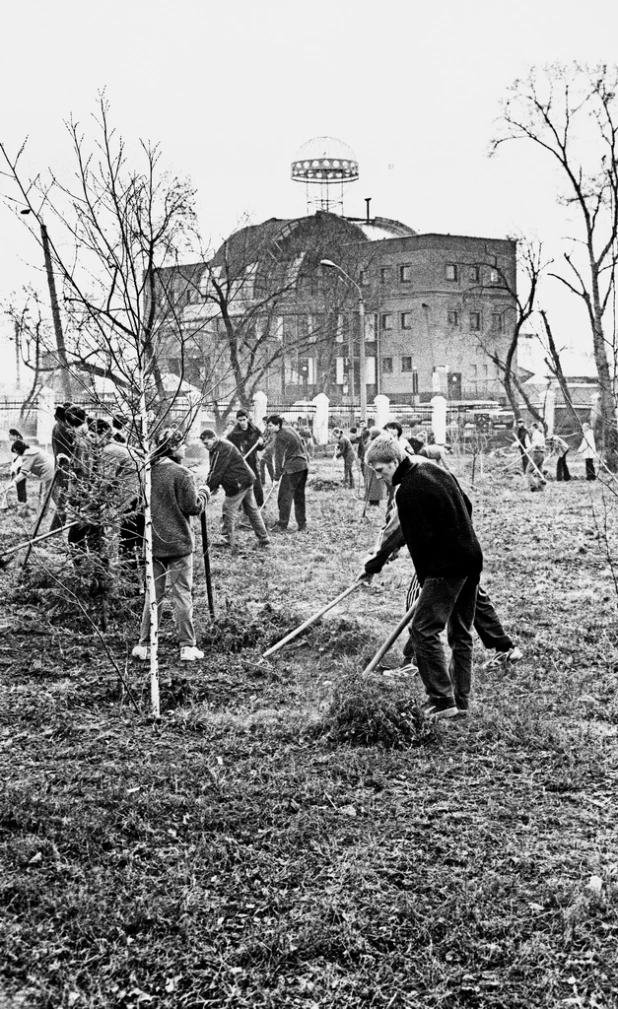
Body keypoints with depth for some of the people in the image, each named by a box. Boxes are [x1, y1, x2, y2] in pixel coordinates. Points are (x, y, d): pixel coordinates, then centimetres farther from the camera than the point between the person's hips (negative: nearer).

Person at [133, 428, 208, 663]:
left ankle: (143, 645, 12)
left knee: (152, 594, 11)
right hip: (178, 543, -5)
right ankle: (187, 647, 4)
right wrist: (203, 493, 7)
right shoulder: (181, 473, -14)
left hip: (153, 543, 5)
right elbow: (193, 507, -12)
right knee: (182, 595, 0)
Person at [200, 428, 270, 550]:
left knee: (229, 511, -5)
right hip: (247, 480, 11)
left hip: (239, 483, -11)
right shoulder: (215, 449, 13)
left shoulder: (222, 450, -20)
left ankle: (229, 542, -1)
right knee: (252, 510, 15)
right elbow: (214, 470, 13)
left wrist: (208, 488, -19)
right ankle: (264, 539, 20)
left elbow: (217, 472, -22)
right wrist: (214, 486, -1)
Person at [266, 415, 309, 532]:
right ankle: (302, 524, 15)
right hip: (304, 465, 9)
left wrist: (277, 474, -6)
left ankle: (282, 525, -5)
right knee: (299, 496, 13)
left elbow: (279, 457, -11)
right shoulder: (290, 429, 15)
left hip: (292, 467, -9)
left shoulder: (279, 438, -11)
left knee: (285, 497, -4)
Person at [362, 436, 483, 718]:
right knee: (460, 632, 14)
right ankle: (461, 700, 18)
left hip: (447, 565, -10)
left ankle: (442, 700, -10)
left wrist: (424, 579, -5)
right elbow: (467, 507, 20)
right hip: (472, 558, 10)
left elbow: (419, 539, -15)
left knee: (424, 629, -8)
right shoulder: (435, 470, 13)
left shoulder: (407, 490, -14)